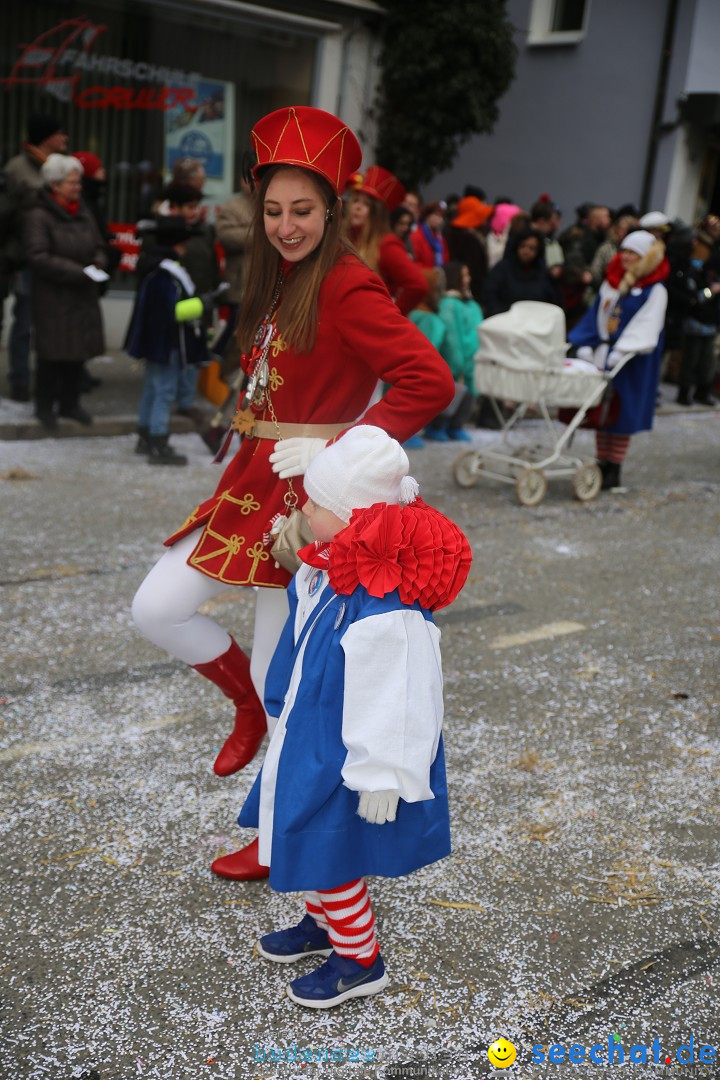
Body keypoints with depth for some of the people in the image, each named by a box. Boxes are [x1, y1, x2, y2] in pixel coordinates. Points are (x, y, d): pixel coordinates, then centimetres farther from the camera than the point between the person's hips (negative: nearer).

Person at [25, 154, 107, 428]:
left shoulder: (84, 214, 9)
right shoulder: (39, 216, -11)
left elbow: (99, 247, 17)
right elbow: (38, 257, -18)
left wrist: (98, 264, -6)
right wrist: (77, 272, -20)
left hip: (83, 296, 6)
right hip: (53, 298, -6)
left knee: (77, 351, 9)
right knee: (52, 353, 0)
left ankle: (70, 403, 23)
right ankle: (45, 406, 15)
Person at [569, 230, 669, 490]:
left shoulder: (654, 291, -8)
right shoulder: (612, 281, 11)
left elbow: (645, 327, -16)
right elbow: (596, 314, 12)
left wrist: (622, 351, -26)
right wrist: (586, 345, 1)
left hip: (631, 363, -6)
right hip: (602, 356, 6)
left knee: (621, 413, 0)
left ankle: (614, 471, 9)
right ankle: (602, 465, 20)